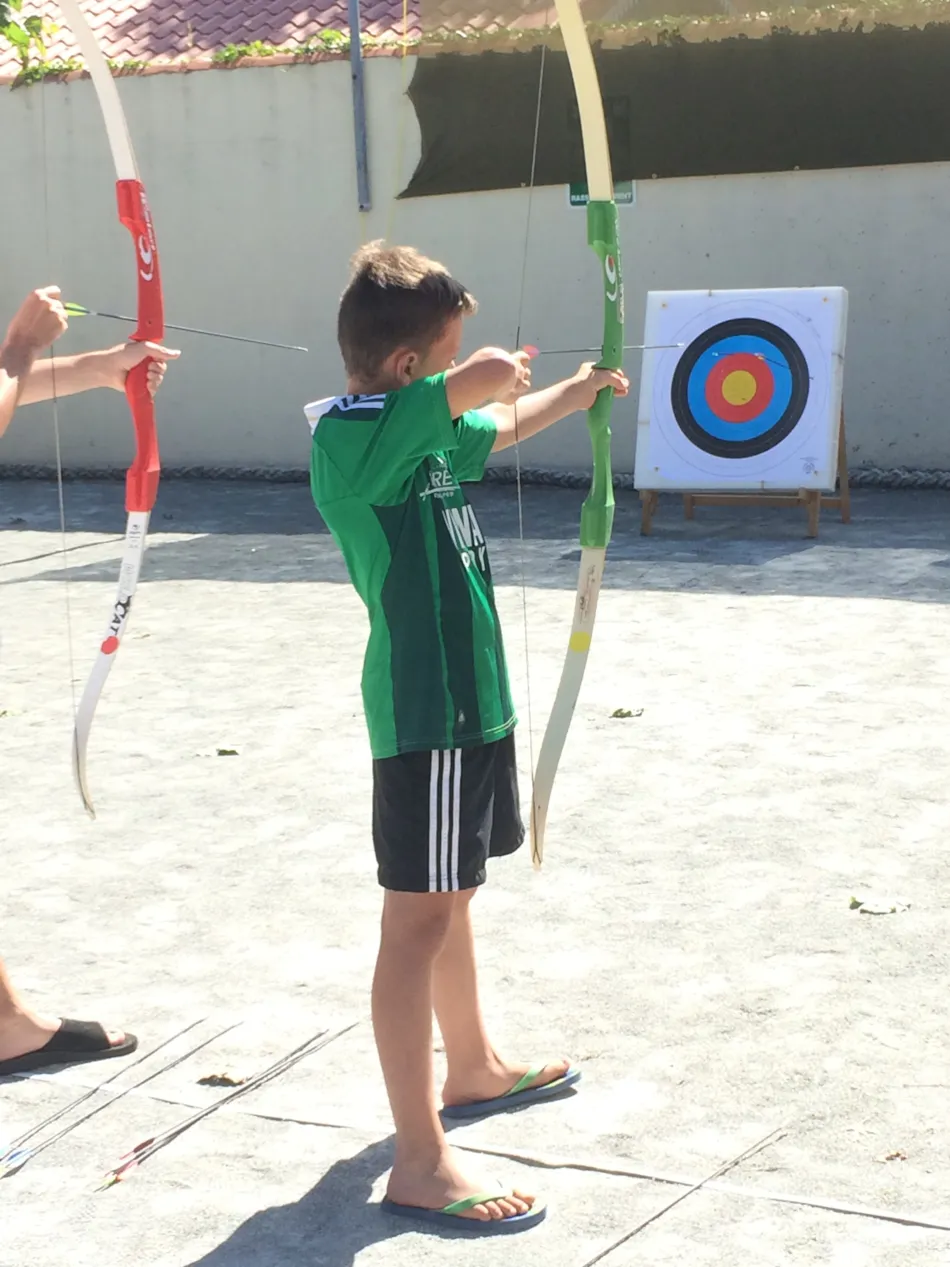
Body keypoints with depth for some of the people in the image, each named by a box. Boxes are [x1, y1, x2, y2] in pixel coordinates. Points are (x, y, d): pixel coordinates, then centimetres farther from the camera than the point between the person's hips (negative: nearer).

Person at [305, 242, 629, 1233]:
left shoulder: (412, 435, 10)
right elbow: (495, 381, -31)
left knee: (452, 895, 23)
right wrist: (502, 372, -8)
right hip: (426, 712, -10)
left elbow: (495, 429, 32)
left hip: (463, 698, 10)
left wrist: (575, 395, 42)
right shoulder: (352, 437, -20)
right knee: (418, 921, -7)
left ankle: (473, 1069, 42)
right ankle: (419, 1164, -2)